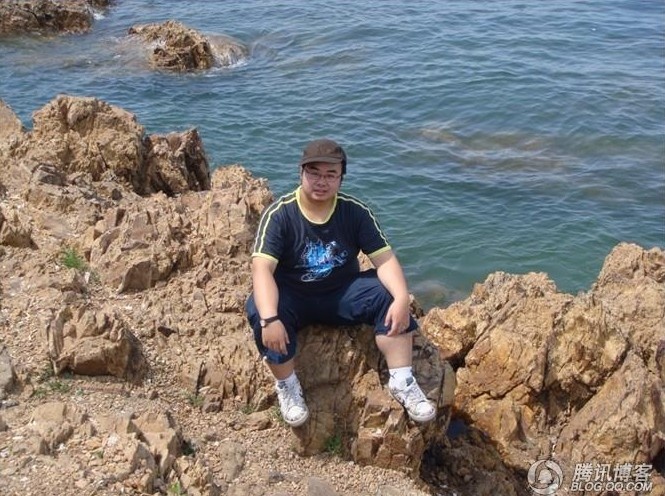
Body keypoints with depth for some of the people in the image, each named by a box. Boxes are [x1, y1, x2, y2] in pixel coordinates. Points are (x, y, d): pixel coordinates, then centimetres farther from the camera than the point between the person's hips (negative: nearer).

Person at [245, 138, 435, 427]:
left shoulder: (355, 212, -9)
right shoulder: (279, 214, -17)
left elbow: (384, 259, -13)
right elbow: (262, 269, -28)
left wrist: (401, 298, -32)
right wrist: (269, 318, -44)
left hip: (342, 294, 2)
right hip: (292, 297, -2)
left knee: (387, 296, -23)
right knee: (259, 311, -33)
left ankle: (401, 382, -13)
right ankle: (287, 387, -11)